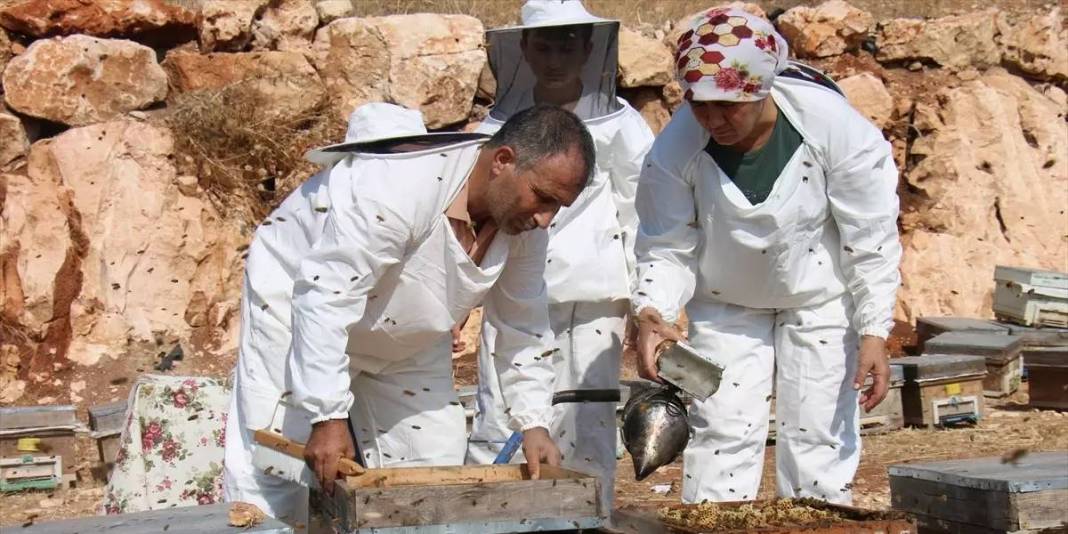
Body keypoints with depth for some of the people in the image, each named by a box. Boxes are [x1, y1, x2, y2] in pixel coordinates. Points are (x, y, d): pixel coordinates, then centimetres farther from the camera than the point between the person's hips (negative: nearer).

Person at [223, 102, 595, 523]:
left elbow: (523, 330, -2)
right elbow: (324, 298, -36)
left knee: (436, 462, 3)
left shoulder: (524, 222, -15)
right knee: (273, 482, -11)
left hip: (407, 341, 7)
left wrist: (534, 424, -10)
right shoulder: (399, 188, -38)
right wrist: (327, 417, -36)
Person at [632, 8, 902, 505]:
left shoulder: (835, 128, -27)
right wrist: (651, 312, -33)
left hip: (820, 301, -1)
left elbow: (870, 240, -17)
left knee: (819, 438, 1)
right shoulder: (677, 148, -23)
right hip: (726, 306, 1)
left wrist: (874, 332, -18)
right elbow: (667, 248, -14)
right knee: (720, 437, -2)